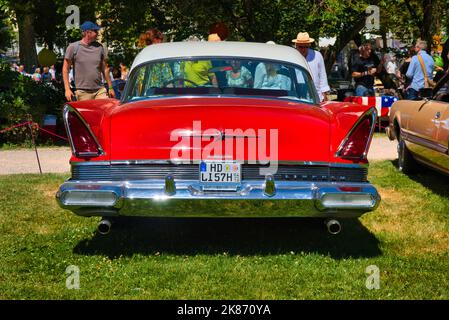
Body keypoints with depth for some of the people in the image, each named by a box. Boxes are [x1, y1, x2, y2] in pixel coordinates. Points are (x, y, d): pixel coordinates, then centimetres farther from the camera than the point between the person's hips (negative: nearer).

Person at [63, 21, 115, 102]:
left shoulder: (100, 47, 10)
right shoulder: (73, 47, 0)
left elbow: (105, 69, 16)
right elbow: (65, 69, 1)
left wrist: (110, 87, 15)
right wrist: (67, 89, -6)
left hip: (100, 90, 3)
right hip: (83, 92, -3)